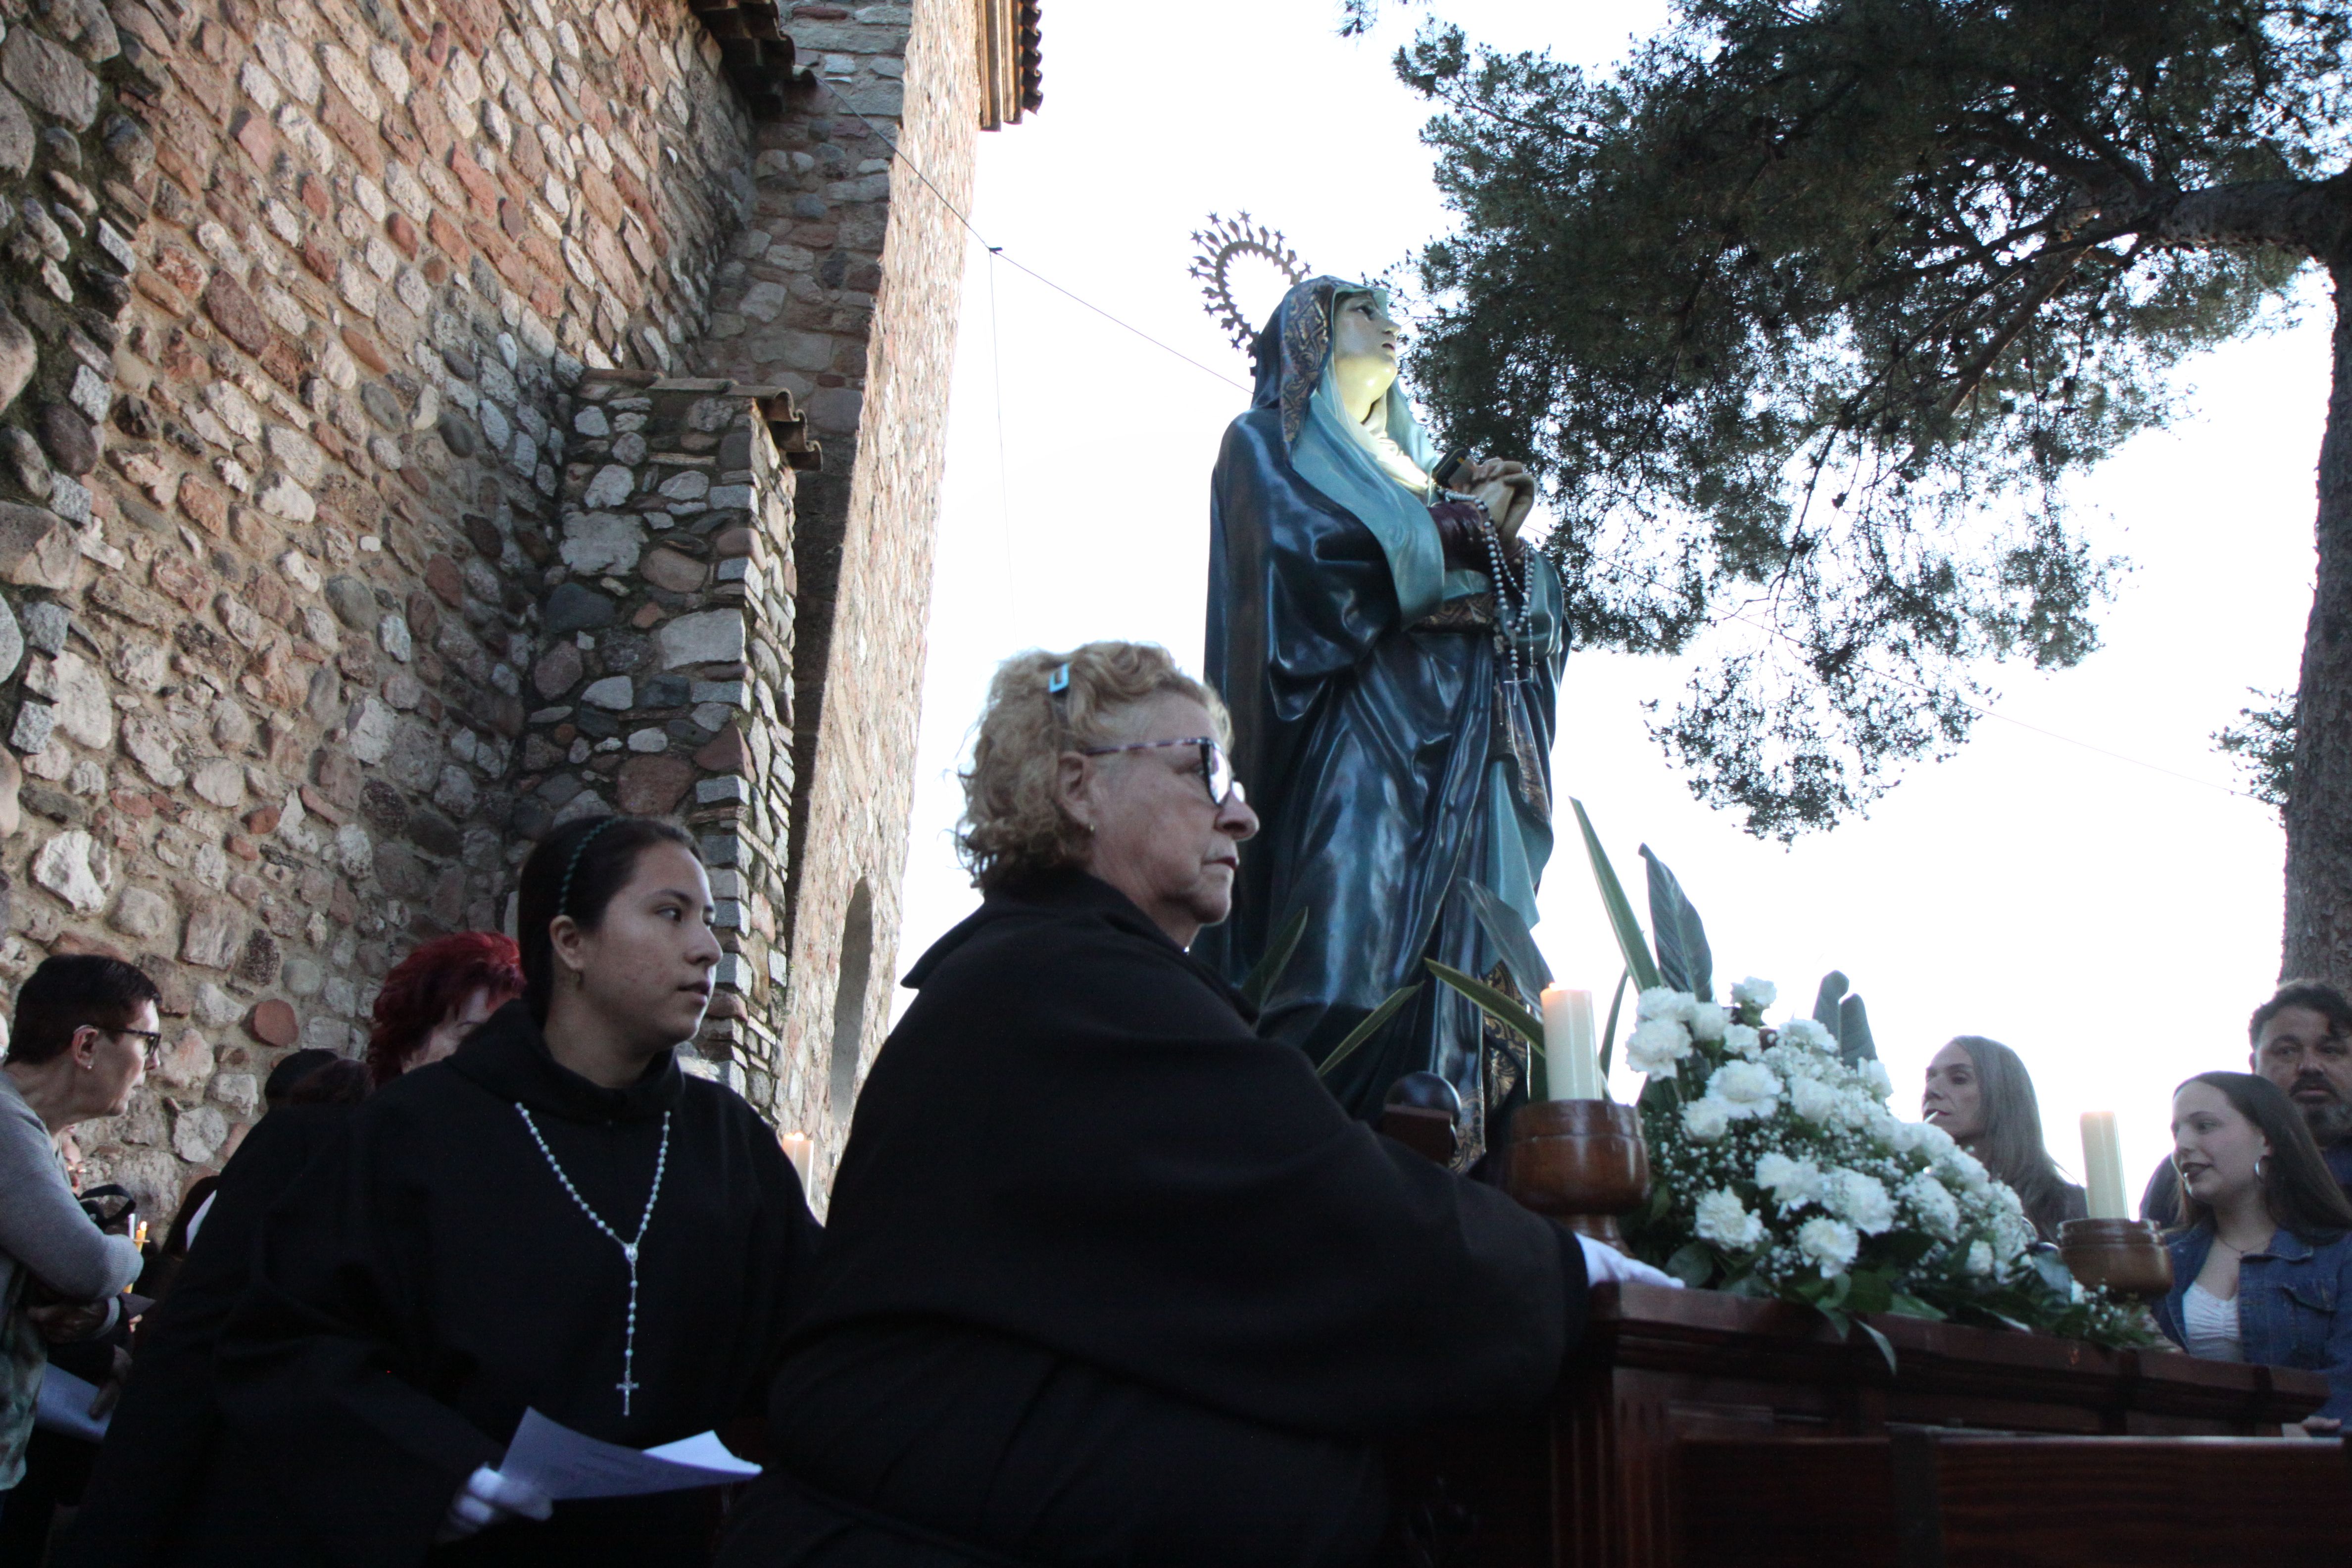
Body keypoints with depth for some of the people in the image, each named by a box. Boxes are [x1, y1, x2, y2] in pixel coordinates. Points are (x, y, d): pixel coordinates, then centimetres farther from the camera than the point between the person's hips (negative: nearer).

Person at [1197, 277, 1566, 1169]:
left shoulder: (1415, 468, 31)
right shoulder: (1270, 444, 13)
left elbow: (1531, 618, 23)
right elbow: (1319, 559, -10)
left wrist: (1503, 535, 3)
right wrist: (1461, 529, 1)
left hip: (1460, 762, 7)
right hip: (1359, 744, -6)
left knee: (1475, 978, -7)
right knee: (1352, 962, -20)